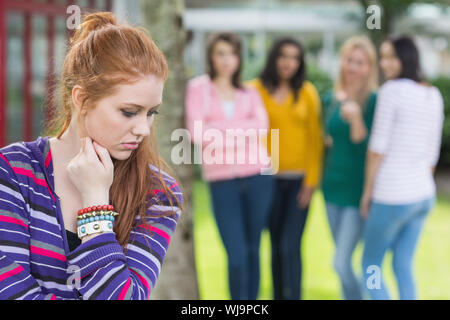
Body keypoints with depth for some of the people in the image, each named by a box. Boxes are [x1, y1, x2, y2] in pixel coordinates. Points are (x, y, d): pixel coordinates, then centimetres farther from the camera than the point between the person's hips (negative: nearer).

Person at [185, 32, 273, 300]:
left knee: (252, 250, 5)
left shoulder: (249, 92, 14)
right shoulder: (199, 87, 7)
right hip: (222, 180, -2)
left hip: (257, 177, 2)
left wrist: (218, 129, -12)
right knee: (237, 257, -7)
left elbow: (261, 125, -5)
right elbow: (197, 133, -5)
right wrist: (241, 131, -9)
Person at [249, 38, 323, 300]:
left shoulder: (307, 92, 3)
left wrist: (312, 180, -2)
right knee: (276, 246, 7)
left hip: (299, 179, -1)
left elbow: (315, 138, 3)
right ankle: (279, 295, 18)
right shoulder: (256, 90, 1)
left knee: (290, 246, -9)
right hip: (269, 179, 1)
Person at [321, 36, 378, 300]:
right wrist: (328, 140, 0)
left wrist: (355, 117, -32)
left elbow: (366, 147, -18)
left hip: (358, 191, -6)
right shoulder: (331, 99, 7)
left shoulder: (374, 102, -12)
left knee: (341, 263, -10)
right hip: (333, 188, 6)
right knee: (342, 262, 14)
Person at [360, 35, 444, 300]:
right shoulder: (434, 95, 9)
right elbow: (432, 153, 13)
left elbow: (378, 147, -12)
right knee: (403, 268, 12)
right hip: (424, 194, 7)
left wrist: (368, 190, -3)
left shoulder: (392, 90, -12)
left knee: (371, 266, 8)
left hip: (392, 197, -7)